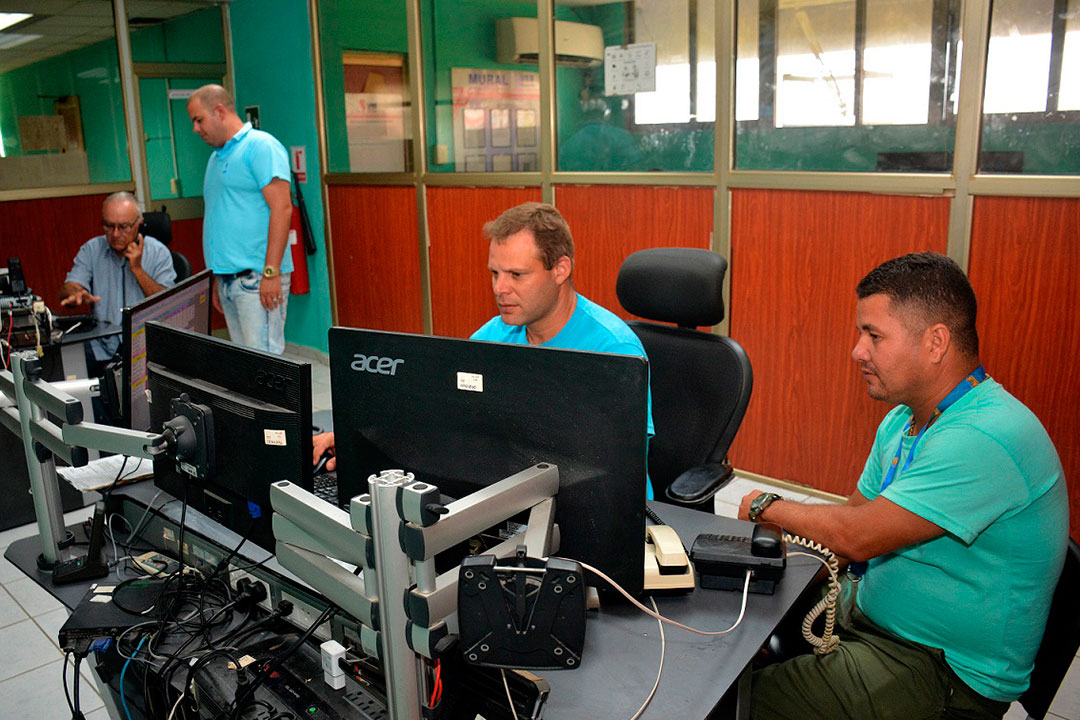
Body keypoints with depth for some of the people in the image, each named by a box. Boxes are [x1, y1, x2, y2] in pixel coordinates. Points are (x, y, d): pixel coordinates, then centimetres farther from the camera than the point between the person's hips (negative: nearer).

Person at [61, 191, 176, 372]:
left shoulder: (158, 252, 2)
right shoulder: (91, 250, 9)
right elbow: (67, 290, -3)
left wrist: (137, 269, -12)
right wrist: (76, 295, -27)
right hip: (102, 347, 3)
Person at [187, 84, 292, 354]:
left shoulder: (260, 146, -6)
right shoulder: (216, 157, 21)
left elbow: (281, 208, -16)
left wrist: (271, 272, -21)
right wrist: (216, 278, 21)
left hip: (257, 278, -9)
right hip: (228, 278, 9)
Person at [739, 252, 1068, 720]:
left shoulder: (986, 437, -27)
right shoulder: (902, 420, 6)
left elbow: (858, 535, -26)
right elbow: (855, 518, 10)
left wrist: (767, 506, -10)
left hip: (943, 676, -9)